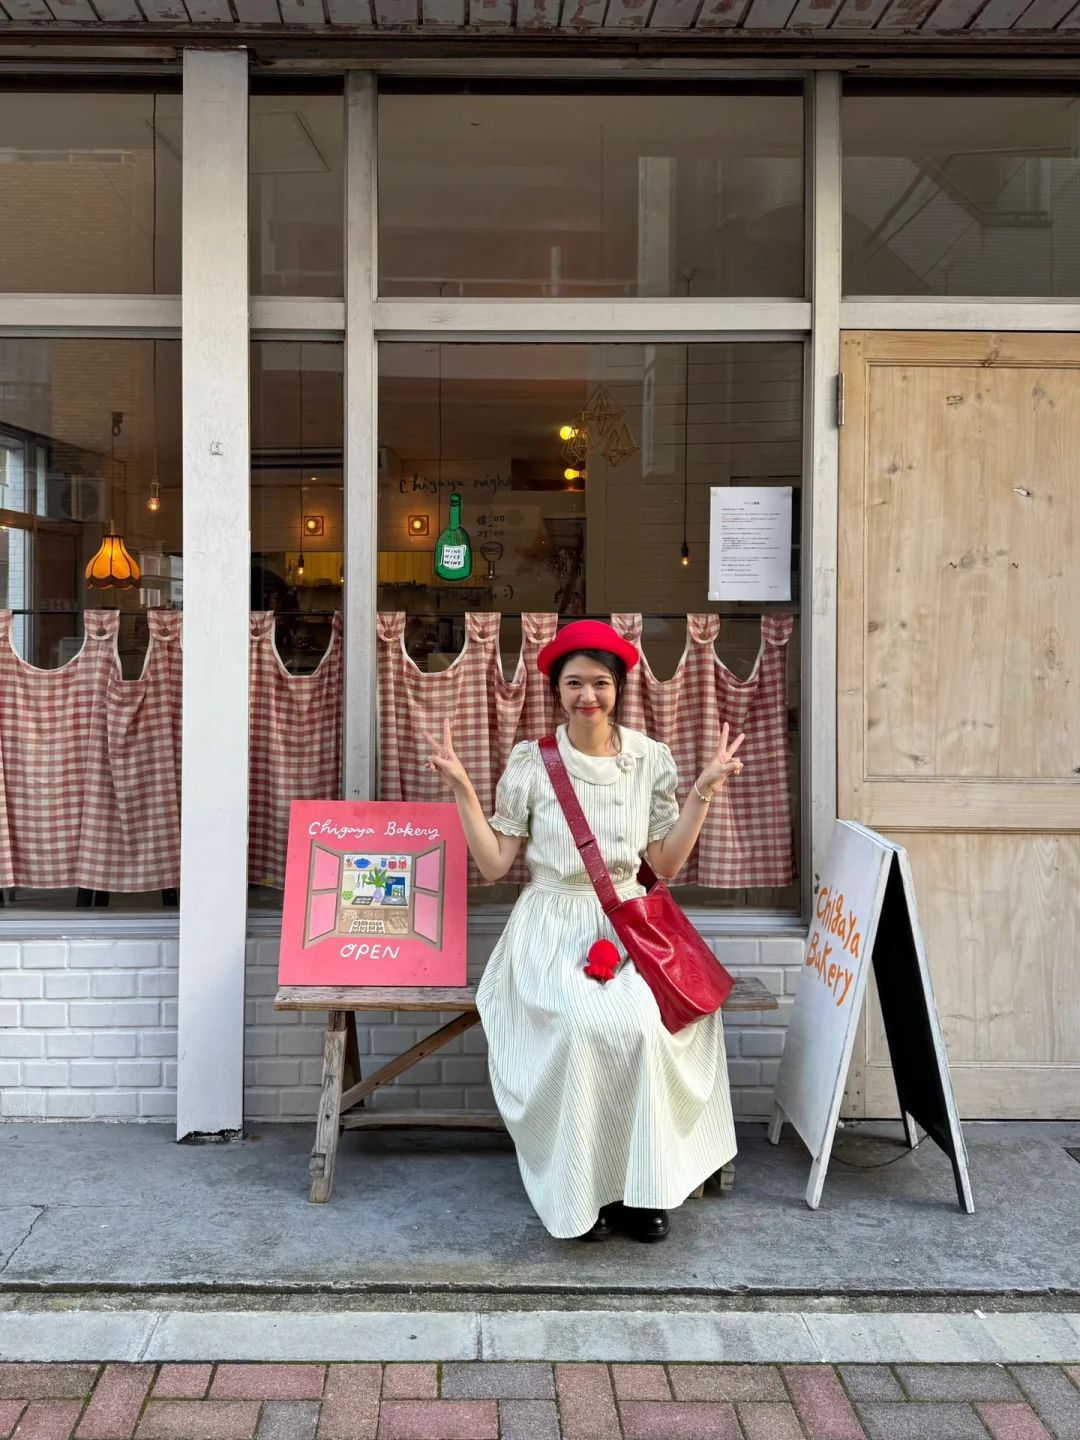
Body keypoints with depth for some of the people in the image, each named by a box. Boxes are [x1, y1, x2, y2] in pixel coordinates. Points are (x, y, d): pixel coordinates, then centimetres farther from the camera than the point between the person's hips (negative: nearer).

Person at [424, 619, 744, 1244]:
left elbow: (666, 863, 6)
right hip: (554, 929, -1)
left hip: (628, 926, 2)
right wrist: (462, 788, -8)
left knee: (649, 1021, -29)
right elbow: (495, 864, 0)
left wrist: (704, 791, 1)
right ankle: (584, 1188, -11)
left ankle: (645, 1187, -9)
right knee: (584, 1022, -31)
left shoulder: (651, 758, 5)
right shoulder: (531, 761, 0)